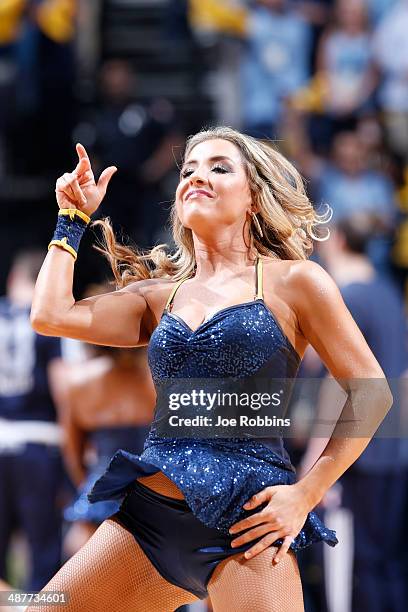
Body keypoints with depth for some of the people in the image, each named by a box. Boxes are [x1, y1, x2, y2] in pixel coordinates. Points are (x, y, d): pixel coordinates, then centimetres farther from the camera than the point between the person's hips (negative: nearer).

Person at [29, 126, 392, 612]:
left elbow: (371, 393, 2)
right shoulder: (158, 297, 16)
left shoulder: (291, 281, 4)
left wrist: (305, 495, -4)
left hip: (245, 517, -5)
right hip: (147, 514, 5)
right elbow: (50, 315, 4)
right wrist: (73, 218, 15)